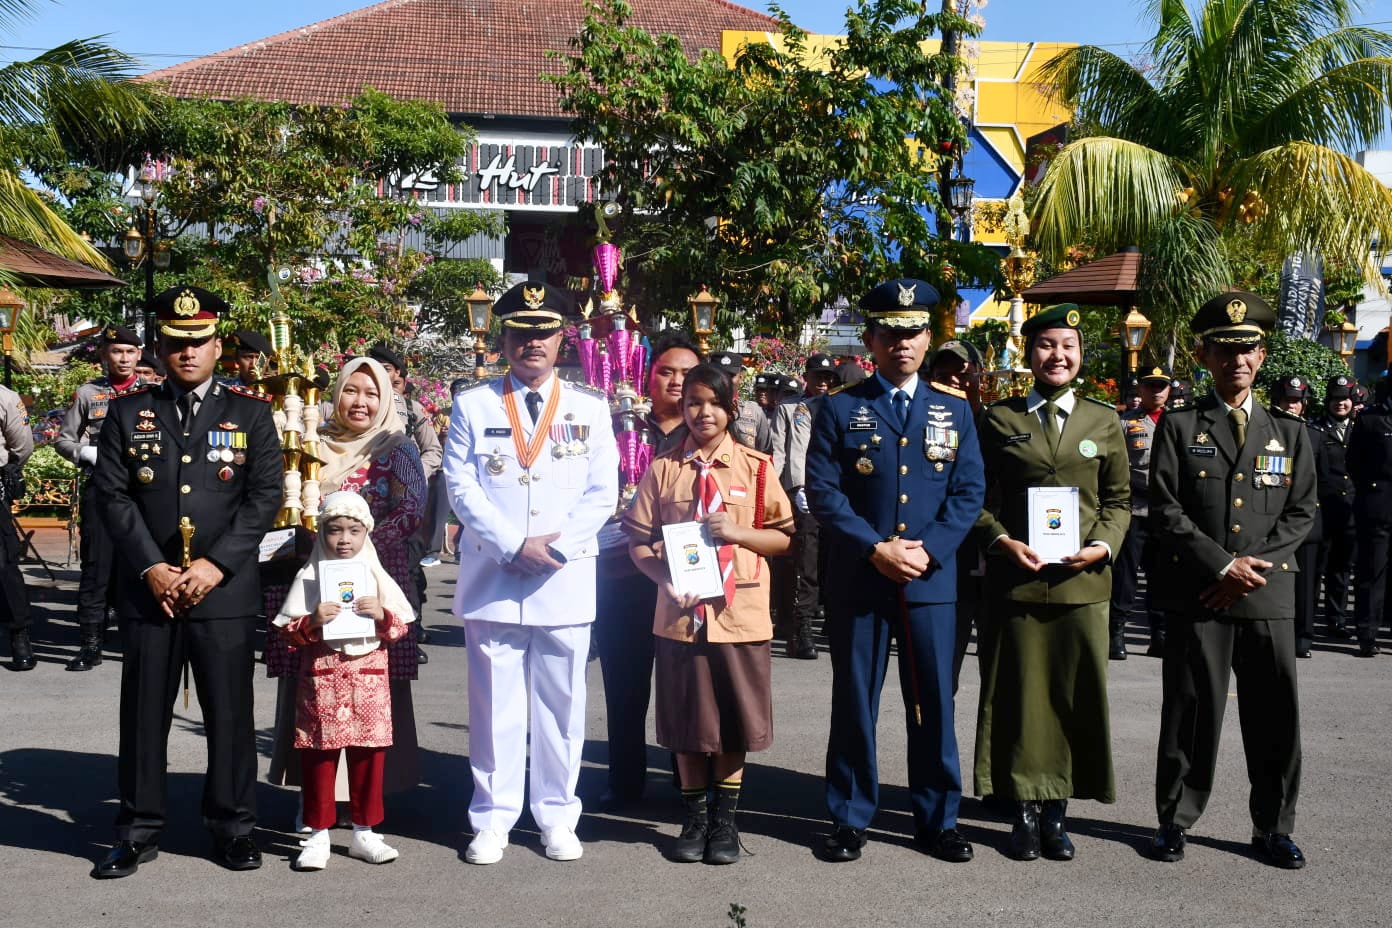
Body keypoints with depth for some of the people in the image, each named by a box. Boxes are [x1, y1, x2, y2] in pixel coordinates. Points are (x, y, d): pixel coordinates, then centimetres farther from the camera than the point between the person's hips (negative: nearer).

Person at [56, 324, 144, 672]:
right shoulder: (87, 393, 7)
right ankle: (90, 643, 6)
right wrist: (88, 453, -7)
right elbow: (63, 439, 11)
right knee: (96, 565, 0)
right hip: (100, 486, 0)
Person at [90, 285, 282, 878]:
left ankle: (233, 827, 17)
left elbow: (265, 496, -1)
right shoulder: (128, 413, 9)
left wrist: (216, 564, -11)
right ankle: (138, 831, 19)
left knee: (230, 713, 4)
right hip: (147, 590, 1)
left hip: (226, 591, -1)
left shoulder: (250, 414, 6)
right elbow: (111, 494, 2)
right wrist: (151, 568, -9)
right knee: (144, 714, 7)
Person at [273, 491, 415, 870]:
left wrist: (381, 614, -11)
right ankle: (318, 834, 11)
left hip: (369, 673, 2)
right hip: (321, 675, -2)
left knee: (369, 754, 4)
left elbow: (401, 626, 8)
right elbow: (288, 632, 1)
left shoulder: (376, 575, 8)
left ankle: (364, 832, 16)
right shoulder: (309, 576, 3)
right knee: (318, 755, 1)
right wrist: (313, 621, -17)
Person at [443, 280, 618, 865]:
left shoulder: (590, 409, 9)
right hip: (491, 580, -1)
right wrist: (514, 547, -12)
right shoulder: (473, 405, 7)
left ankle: (557, 817, 19)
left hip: (566, 581, 1)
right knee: (493, 704, 3)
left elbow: (602, 493, 3)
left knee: (561, 703, 6)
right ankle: (492, 820, 14)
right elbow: (460, 487, -1)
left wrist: (554, 547, -10)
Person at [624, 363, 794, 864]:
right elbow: (639, 541, 4)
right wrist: (666, 579, -13)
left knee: (735, 722, 7)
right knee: (687, 721, 8)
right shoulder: (664, 469, 3)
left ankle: (725, 820, 23)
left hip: (740, 612, 0)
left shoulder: (754, 467, 2)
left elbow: (783, 537, 4)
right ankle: (695, 819, 23)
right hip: (681, 612, 1)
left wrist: (739, 533, -14)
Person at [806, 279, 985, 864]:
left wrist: (929, 550, -9)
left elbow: (969, 492, 5)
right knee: (853, 701, 6)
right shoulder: (839, 409, 4)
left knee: (933, 703, 6)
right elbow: (823, 491, -3)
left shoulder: (954, 411, 10)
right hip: (856, 579, -1)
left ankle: (937, 820, 18)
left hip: (931, 579, 2)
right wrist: (876, 549, -13)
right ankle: (850, 818, 17)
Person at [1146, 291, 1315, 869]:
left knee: (1275, 716, 5)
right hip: (1196, 596, -2)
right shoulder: (1179, 427, 5)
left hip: (1269, 596, 2)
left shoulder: (1288, 432, 14)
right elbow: (1165, 512, -3)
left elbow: (1301, 512, 7)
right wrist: (1223, 566, -11)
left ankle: (1273, 828, 19)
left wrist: (1255, 564, -7)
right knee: (1191, 712, 3)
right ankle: (1175, 821, 16)